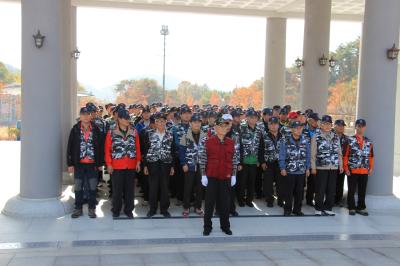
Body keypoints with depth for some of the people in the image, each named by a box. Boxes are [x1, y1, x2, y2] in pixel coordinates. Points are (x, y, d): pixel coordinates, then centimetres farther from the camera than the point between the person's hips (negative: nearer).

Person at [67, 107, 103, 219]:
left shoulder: (95, 129, 2)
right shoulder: (75, 129, 0)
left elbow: (100, 146, 4)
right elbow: (70, 147, 0)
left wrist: (100, 163, 2)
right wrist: (70, 163, -4)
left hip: (92, 163, 0)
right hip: (79, 163, 0)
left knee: (92, 187, 5)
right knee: (78, 187, 7)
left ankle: (92, 209, 16)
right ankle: (78, 209, 18)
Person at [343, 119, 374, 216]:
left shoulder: (368, 142, 10)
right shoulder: (350, 140, -4)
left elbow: (371, 156, 15)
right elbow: (345, 155, -6)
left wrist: (371, 167, 9)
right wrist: (346, 168, -10)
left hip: (364, 171, 4)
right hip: (352, 170, -4)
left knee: (362, 191, 9)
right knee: (352, 190, 4)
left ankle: (361, 207, 20)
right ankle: (351, 208, 14)